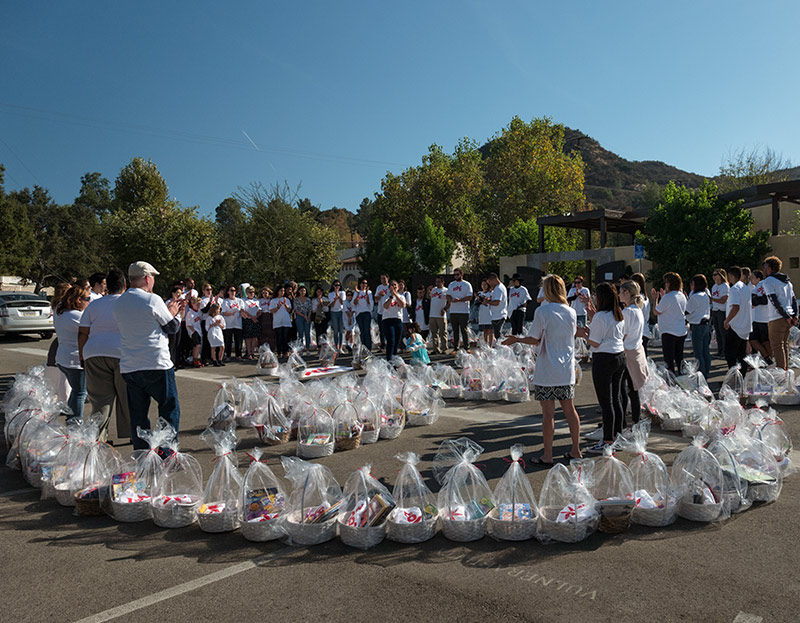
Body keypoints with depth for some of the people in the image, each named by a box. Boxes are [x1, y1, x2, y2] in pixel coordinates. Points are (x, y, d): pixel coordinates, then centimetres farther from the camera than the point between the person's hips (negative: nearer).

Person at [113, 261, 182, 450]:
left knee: (138, 414, 12)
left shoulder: (118, 303, 11)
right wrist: (173, 313, 18)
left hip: (128, 367, 6)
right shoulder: (152, 300, -10)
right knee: (170, 408, 6)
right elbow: (172, 327, -2)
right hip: (156, 364, -6)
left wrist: (168, 310, 24)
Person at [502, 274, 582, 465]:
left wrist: (517, 340, 8)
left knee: (548, 413, 0)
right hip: (567, 370, 5)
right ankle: (576, 450, 22)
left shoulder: (542, 311, -12)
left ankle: (547, 455, 7)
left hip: (547, 371, -5)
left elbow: (535, 340, -10)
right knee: (570, 410, 14)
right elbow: (573, 334, 14)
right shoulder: (571, 312, 4)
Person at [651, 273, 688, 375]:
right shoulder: (682, 296, 7)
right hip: (682, 332, 8)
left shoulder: (667, 297, -19)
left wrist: (655, 298, 1)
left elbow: (657, 312, -11)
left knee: (669, 359, -1)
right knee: (679, 357, 17)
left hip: (669, 332, -8)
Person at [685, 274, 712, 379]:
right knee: (706, 351, 13)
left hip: (698, 326, -9)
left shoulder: (695, 297, -18)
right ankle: (706, 372, 19)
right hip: (706, 323, 9)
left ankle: (701, 374, -1)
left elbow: (686, 311, -13)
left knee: (698, 352, -4)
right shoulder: (706, 295, 9)